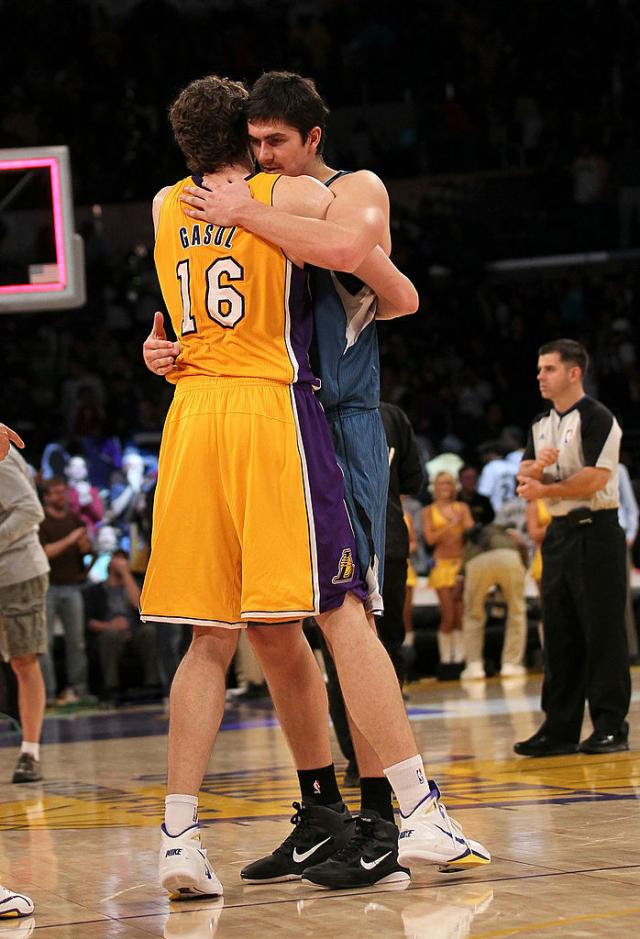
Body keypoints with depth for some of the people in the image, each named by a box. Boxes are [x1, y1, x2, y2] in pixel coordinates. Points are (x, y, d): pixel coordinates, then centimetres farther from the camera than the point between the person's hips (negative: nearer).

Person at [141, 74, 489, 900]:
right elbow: (401, 296, 6)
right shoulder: (295, 195, 5)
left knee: (210, 640, 7)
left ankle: (178, 838, -1)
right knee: (341, 615, -5)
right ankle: (419, 809, -8)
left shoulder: (165, 207, 17)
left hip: (191, 418, 4)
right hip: (272, 406, -4)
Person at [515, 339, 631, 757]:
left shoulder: (597, 418, -9)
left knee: (602, 632, -6)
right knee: (559, 635, 8)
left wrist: (545, 490, -13)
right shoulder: (542, 425, 15)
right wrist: (536, 468, -14)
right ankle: (560, 728, 12)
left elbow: (594, 479, -19)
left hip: (595, 531, -8)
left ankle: (611, 726, -1)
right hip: (559, 533, 8)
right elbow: (527, 474, 8)